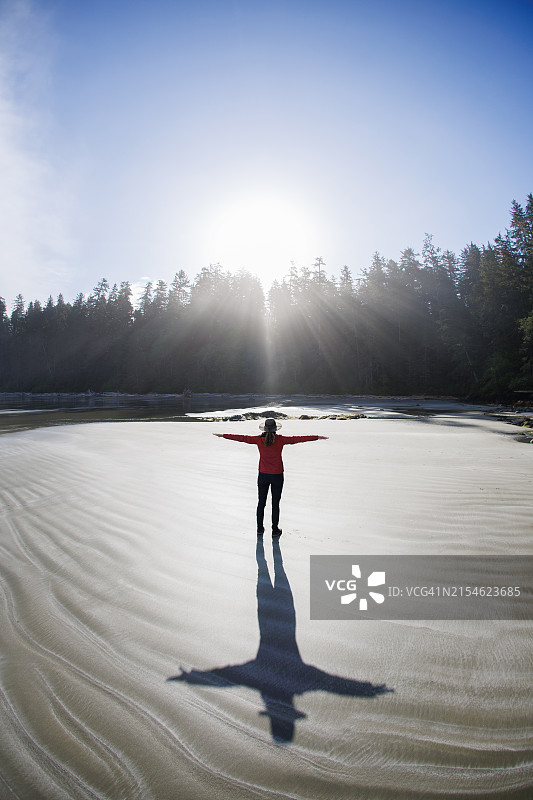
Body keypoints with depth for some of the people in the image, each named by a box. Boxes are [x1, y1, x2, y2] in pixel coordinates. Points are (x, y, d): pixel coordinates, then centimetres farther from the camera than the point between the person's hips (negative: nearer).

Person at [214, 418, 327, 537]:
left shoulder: (259, 439, -6)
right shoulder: (280, 440, -11)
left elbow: (241, 438, -2)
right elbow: (297, 439, -11)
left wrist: (223, 435, 7)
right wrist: (318, 437, -7)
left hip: (263, 476, 2)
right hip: (277, 476, -2)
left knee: (261, 503, 15)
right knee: (275, 504, 9)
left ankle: (260, 529, 25)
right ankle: (275, 531, 17)